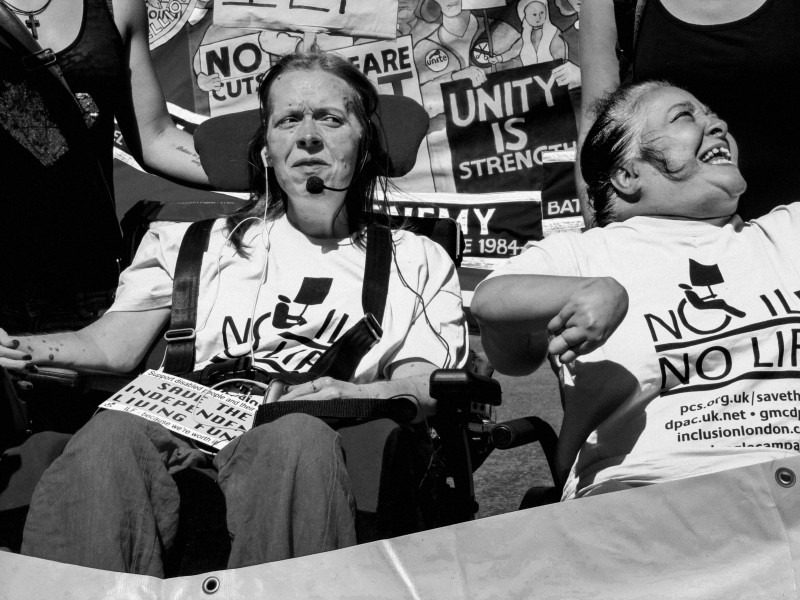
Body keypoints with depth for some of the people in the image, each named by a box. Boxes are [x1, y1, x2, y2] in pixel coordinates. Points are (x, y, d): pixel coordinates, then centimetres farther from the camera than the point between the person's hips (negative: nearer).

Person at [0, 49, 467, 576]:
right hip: (185, 441, 1)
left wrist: (357, 394, -16)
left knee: (300, 437, -38)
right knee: (114, 434, -34)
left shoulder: (419, 262, 22)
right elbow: (112, 346, 12)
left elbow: (426, 387, 8)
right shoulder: (194, 246, 24)